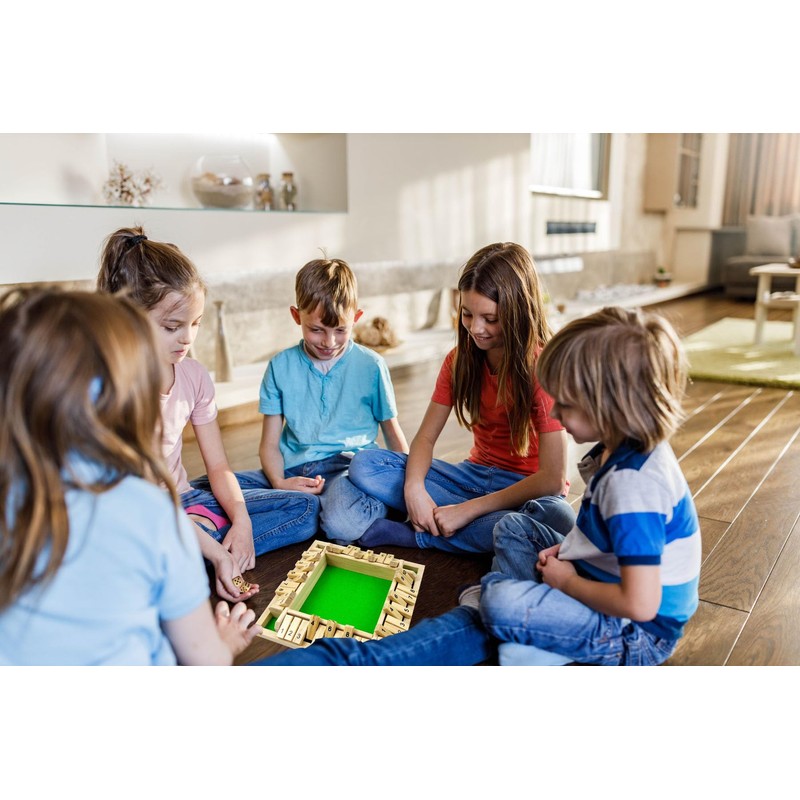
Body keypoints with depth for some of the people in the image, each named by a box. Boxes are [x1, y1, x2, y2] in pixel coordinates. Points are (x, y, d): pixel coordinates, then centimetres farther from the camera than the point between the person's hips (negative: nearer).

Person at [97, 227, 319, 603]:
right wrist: (213, 551, -30)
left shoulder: (194, 375, 0)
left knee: (305, 507, 0)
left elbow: (217, 466, 4)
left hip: (183, 499, 7)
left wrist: (240, 520, -16)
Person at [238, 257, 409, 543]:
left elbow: (392, 431, 10)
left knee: (342, 524, -37)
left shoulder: (370, 365, 2)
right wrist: (279, 483, -15)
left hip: (350, 463, -3)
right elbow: (269, 442, 6)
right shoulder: (281, 366, 5)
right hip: (294, 468, 4)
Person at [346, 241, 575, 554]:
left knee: (558, 520, -41)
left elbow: (552, 479, -23)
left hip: (526, 488, -3)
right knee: (364, 465, -11)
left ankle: (407, 534, -25)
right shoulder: (461, 358, -2)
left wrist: (469, 509, -26)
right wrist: (414, 486, -23)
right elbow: (426, 437, -2)